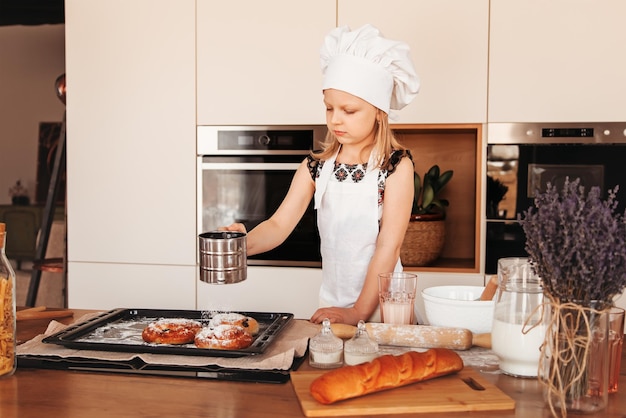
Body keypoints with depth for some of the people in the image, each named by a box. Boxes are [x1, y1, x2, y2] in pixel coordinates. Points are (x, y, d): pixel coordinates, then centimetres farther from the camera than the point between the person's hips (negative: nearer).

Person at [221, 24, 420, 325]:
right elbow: (279, 224, -5)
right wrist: (245, 243, -26)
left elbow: (389, 246, -16)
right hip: (331, 304, 4)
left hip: (381, 307, -3)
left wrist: (359, 312, -18)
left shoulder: (396, 165, -12)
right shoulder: (316, 166, 1)